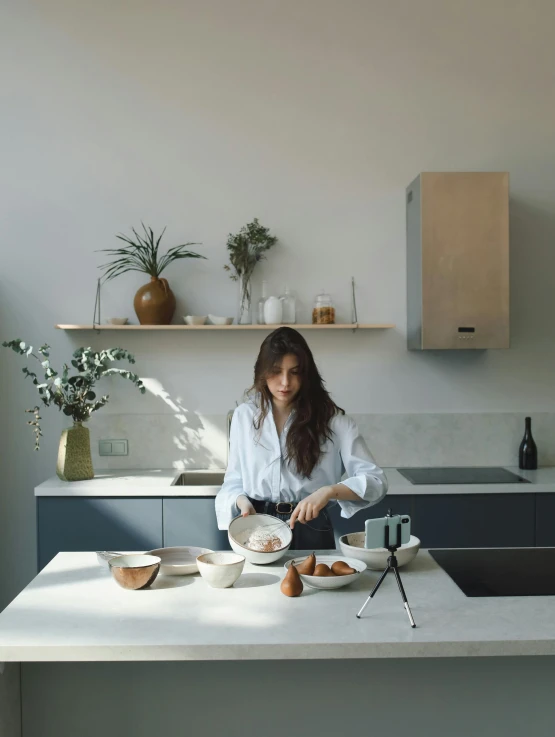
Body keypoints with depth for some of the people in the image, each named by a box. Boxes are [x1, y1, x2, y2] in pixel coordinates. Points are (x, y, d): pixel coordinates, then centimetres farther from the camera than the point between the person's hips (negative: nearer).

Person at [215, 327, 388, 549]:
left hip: (309, 530, -1)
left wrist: (329, 491, -23)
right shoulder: (244, 415, 6)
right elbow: (234, 479, 12)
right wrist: (242, 501, -9)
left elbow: (375, 480, -8)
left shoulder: (331, 419, -2)